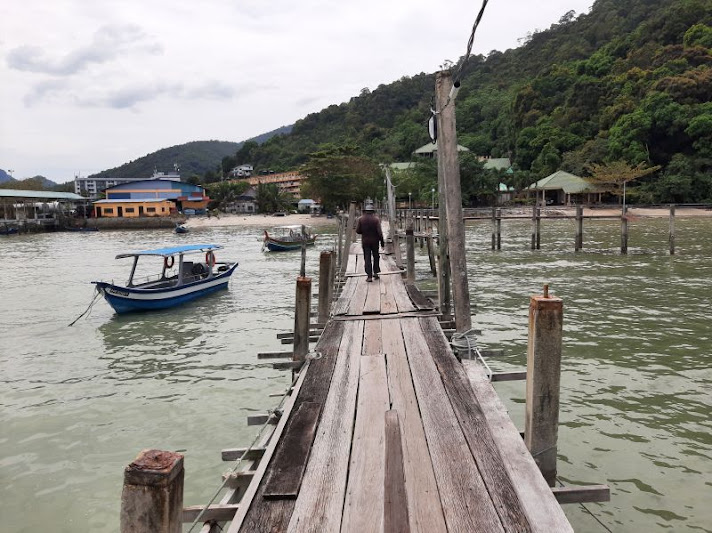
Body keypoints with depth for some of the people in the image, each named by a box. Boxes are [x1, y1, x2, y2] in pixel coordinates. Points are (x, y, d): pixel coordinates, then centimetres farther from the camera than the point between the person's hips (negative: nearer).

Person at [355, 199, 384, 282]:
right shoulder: (376, 219, -10)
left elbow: (357, 231, -5)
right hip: (375, 241, 0)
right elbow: (380, 232, -12)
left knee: (367, 258, 3)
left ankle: (369, 276, -2)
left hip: (365, 242, 0)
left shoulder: (361, 219, -7)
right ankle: (376, 272, 20)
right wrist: (382, 242, -4)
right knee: (376, 257, 18)